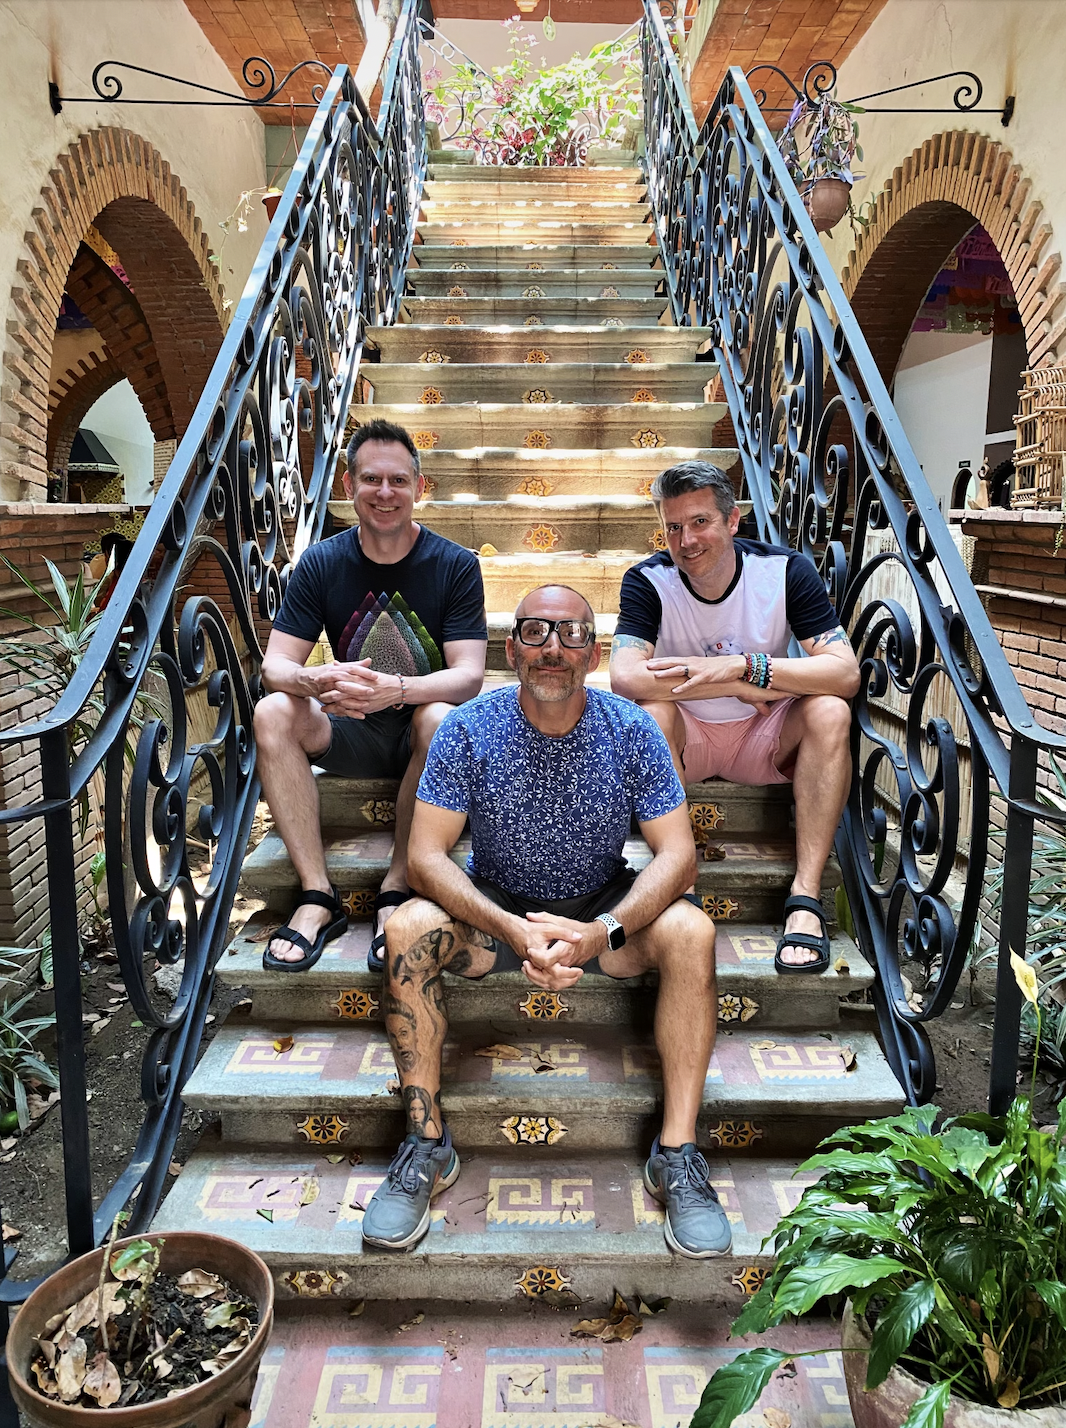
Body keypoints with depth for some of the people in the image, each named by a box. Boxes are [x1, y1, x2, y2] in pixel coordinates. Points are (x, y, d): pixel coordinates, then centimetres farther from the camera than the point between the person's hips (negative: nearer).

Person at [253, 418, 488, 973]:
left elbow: (468, 675, -16)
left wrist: (394, 689, -36)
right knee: (273, 712, -25)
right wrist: (315, 681, -32)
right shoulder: (321, 563, 0)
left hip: (419, 735, -2)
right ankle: (317, 897, -24)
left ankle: (397, 892, -26)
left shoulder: (455, 565, -7)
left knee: (441, 717, -36)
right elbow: (274, 664, -6)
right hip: (351, 737, 3)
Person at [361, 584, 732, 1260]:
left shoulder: (632, 730, -14)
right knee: (408, 930, -28)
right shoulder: (469, 730, -15)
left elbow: (677, 855, -16)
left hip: (605, 907, 0)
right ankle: (427, 1143, -14)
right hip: (496, 907, 0)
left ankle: (678, 1152, -18)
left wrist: (603, 930, -35)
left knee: (690, 931, -28)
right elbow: (427, 857, -18)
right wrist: (513, 929, -35)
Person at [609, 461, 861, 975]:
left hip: (765, 738, 1)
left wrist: (741, 666, -32)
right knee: (651, 711, -32)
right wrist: (742, 687, -30)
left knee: (829, 711, -27)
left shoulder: (786, 570, -12)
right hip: (684, 738, -1)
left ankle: (806, 896, -28)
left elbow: (845, 672, -21)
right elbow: (624, 677, -30)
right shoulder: (648, 582, -14)